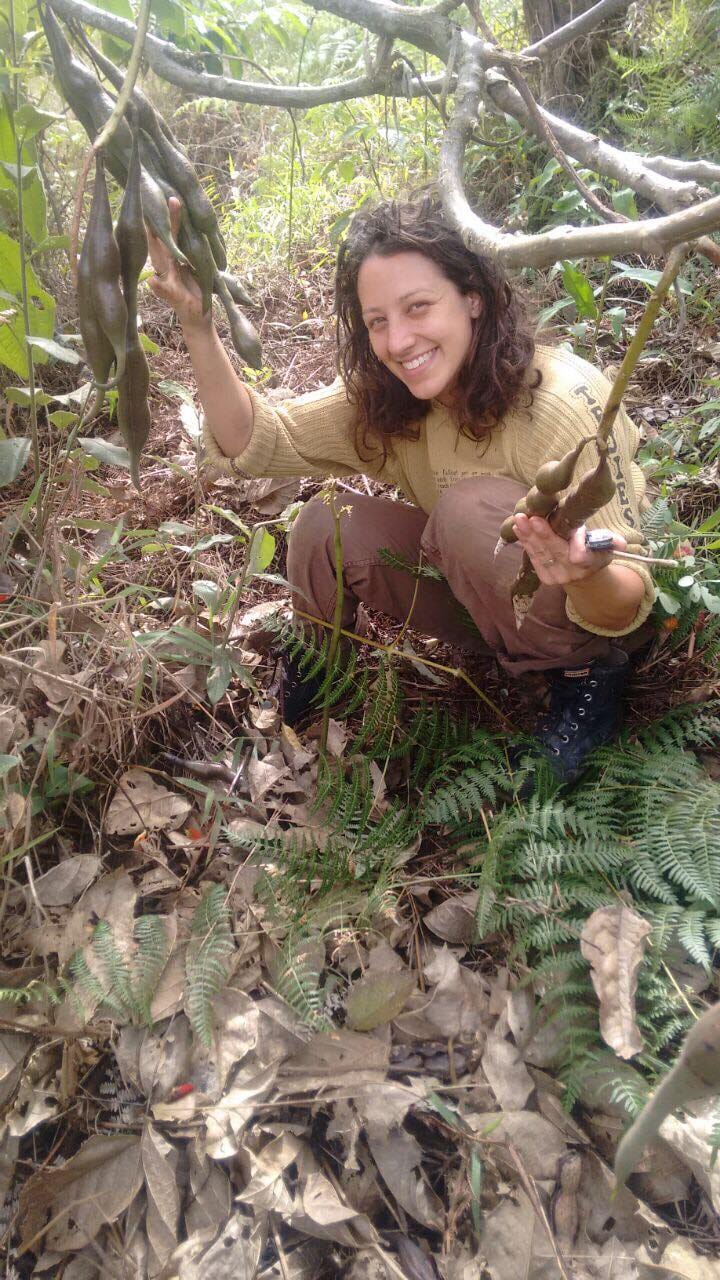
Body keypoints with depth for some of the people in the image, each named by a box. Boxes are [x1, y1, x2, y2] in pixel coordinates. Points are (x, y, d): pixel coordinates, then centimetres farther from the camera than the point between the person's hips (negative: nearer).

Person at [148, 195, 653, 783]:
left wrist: (587, 576, -51)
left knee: (471, 508, -32)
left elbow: (627, 604, -28)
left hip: (592, 616, -5)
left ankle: (588, 674, -12)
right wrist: (198, 326, -26)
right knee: (323, 530, -14)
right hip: (484, 598, 5)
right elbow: (251, 442, -14)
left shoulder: (561, 401, -29)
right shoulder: (383, 398, -11)